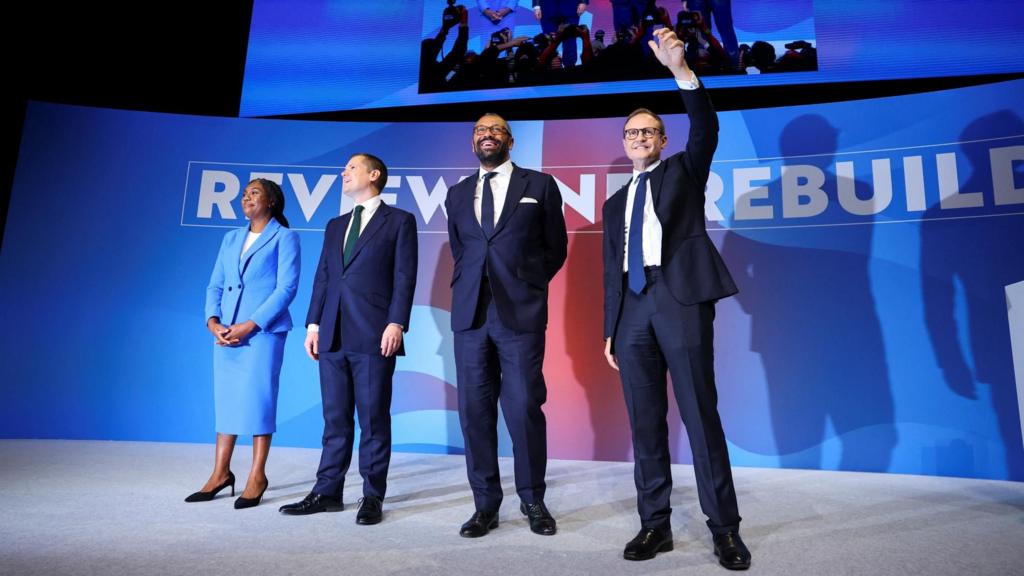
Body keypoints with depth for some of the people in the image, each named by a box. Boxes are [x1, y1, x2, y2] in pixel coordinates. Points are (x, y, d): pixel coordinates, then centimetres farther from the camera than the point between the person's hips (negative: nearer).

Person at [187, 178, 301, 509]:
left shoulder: (284, 237, 1)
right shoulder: (231, 239, 18)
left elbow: (287, 288, -9)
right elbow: (215, 285, 15)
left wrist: (249, 326, -15)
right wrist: (213, 322, -4)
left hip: (263, 331, -6)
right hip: (226, 332, 6)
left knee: (257, 398, -3)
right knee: (225, 398, 9)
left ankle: (257, 477, 7)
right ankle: (221, 473, 19)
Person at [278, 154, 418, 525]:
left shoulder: (399, 221, 4)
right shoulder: (335, 225, 22)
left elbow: (404, 277, -5)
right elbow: (322, 278, 17)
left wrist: (396, 323, -14)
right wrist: (313, 325, 9)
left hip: (374, 335, -5)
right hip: (333, 336, 6)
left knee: (373, 418, 1)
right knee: (335, 418, 10)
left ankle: (373, 497, 11)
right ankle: (327, 492, 20)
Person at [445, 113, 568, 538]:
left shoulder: (539, 185, 7)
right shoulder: (457, 194, 17)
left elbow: (556, 247, 12)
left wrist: (528, 284, 10)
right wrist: (468, 287, 14)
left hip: (521, 312, -3)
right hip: (470, 313, 4)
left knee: (524, 408, -2)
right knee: (474, 411, 4)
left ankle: (532, 500, 17)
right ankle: (486, 504, 15)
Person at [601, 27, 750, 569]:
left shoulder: (683, 170, 14)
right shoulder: (616, 203, 23)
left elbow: (706, 127, -7)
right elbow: (612, 271, 18)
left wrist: (679, 67, -19)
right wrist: (610, 329, 10)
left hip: (681, 299, -4)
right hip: (634, 309, 4)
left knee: (700, 416, -4)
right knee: (645, 423, 5)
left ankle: (724, 528, 6)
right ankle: (655, 524, 14)